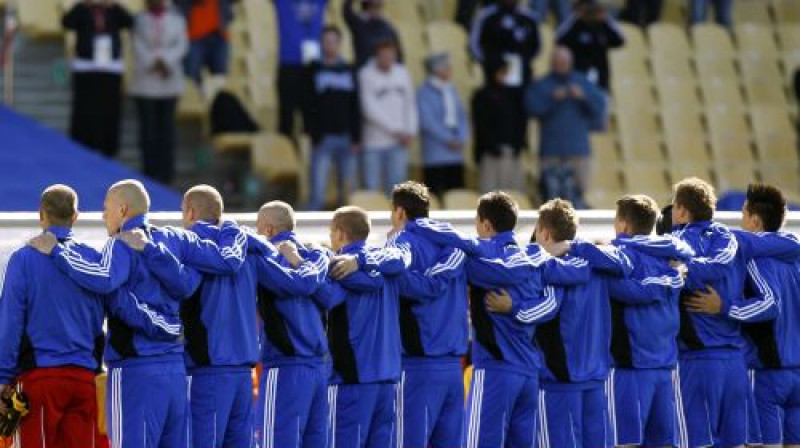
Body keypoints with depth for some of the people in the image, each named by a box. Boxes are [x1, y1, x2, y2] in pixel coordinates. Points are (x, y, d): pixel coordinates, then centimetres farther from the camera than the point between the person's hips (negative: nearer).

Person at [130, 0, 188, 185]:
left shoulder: (177, 20, 10)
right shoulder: (139, 20, 8)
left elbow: (181, 45, 0)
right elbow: (138, 46, -1)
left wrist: (165, 61, -14)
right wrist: (153, 64, -13)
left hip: (169, 81, 1)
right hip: (146, 81, -1)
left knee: (166, 126, -1)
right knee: (148, 126, -3)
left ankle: (166, 171, 0)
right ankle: (150, 170, -1)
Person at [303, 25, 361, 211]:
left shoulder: (348, 71, 13)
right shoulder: (315, 70, 5)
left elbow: (356, 108, 12)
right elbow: (308, 106, -1)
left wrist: (356, 138, 3)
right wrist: (314, 135, -10)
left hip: (346, 139, 3)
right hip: (323, 138, -3)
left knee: (347, 191, 3)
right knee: (318, 190, -10)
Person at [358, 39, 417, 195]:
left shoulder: (402, 73, 9)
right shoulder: (366, 75, -7)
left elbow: (410, 104, 13)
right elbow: (369, 109, -11)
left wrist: (410, 131, -1)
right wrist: (394, 131, -10)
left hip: (398, 143, 4)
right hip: (374, 141, -4)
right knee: (371, 188, -2)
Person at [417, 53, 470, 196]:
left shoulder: (452, 90, 15)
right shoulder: (425, 92, -5)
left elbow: (462, 117, 14)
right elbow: (427, 122, -12)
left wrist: (461, 139, -3)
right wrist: (449, 140, -13)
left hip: (456, 155, 6)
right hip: (435, 156, -6)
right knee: (436, 195, -8)